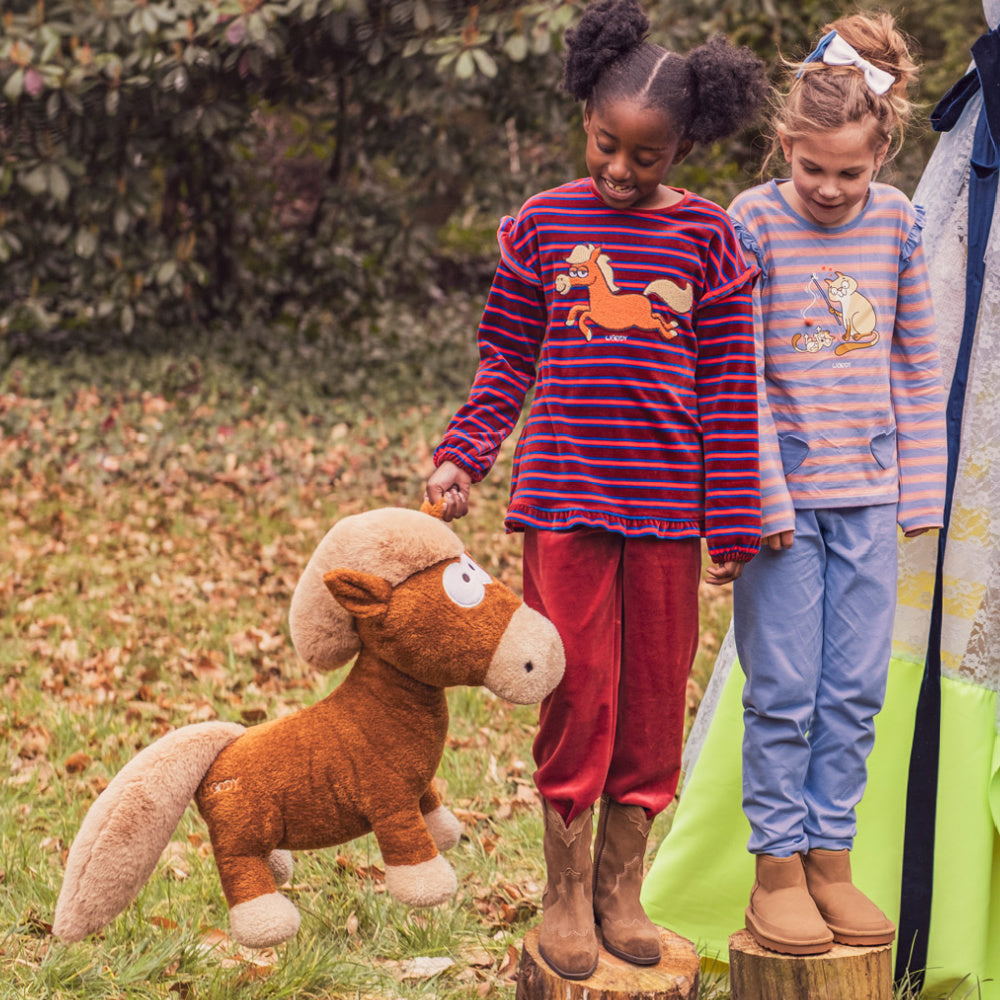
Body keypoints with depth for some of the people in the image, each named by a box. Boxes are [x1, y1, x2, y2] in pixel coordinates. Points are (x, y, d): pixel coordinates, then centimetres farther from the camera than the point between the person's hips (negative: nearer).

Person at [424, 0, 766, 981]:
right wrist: (461, 456, -2)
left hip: (665, 505, 1)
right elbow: (506, 359, 9)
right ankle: (564, 893, 16)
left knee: (653, 694, 7)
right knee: (577, 690, 1)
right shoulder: (544, 224, 3)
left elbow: (727, 386, 2)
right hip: (563, 497, -1)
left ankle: (620, 886, 23)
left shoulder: (705, 236, 2)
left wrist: (733, 523, 1)